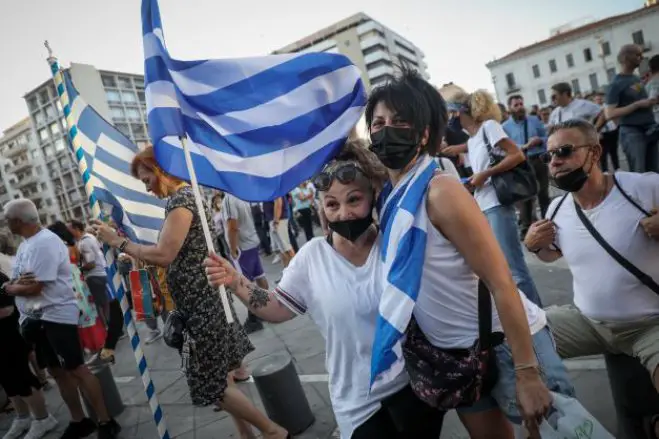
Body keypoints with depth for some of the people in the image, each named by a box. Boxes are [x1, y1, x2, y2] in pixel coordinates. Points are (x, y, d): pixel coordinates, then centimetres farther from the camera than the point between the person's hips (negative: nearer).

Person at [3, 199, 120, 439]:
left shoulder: (45, 242, -17)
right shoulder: (26, 244, 14)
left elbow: (34, 287, -20)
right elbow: (19, 282, 14)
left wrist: (9, 288, -1)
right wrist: (17, 283, -10)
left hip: (55, 315, -9)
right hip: (37, 317, 9)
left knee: (76, 370, -6)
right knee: (57, 371, 13)